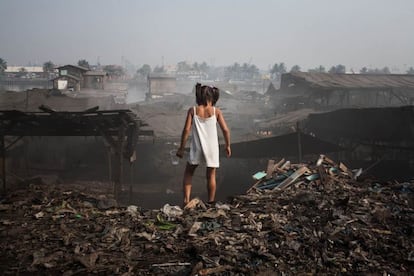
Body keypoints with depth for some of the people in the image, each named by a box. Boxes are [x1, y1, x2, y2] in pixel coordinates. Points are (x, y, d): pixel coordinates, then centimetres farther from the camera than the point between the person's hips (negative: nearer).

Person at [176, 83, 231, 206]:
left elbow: (186, 129, -6)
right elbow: (225, 130, -4)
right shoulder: (216, 111, -1)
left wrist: (181, 148, 1)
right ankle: (211, 203, 20)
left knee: (188, 173, 18)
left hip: (196, 148, 0)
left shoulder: (192, 110, -2)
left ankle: (186, 200, 9)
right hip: (212, 148, 1)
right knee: (211, 176, 15)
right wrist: (227, 146, 10)